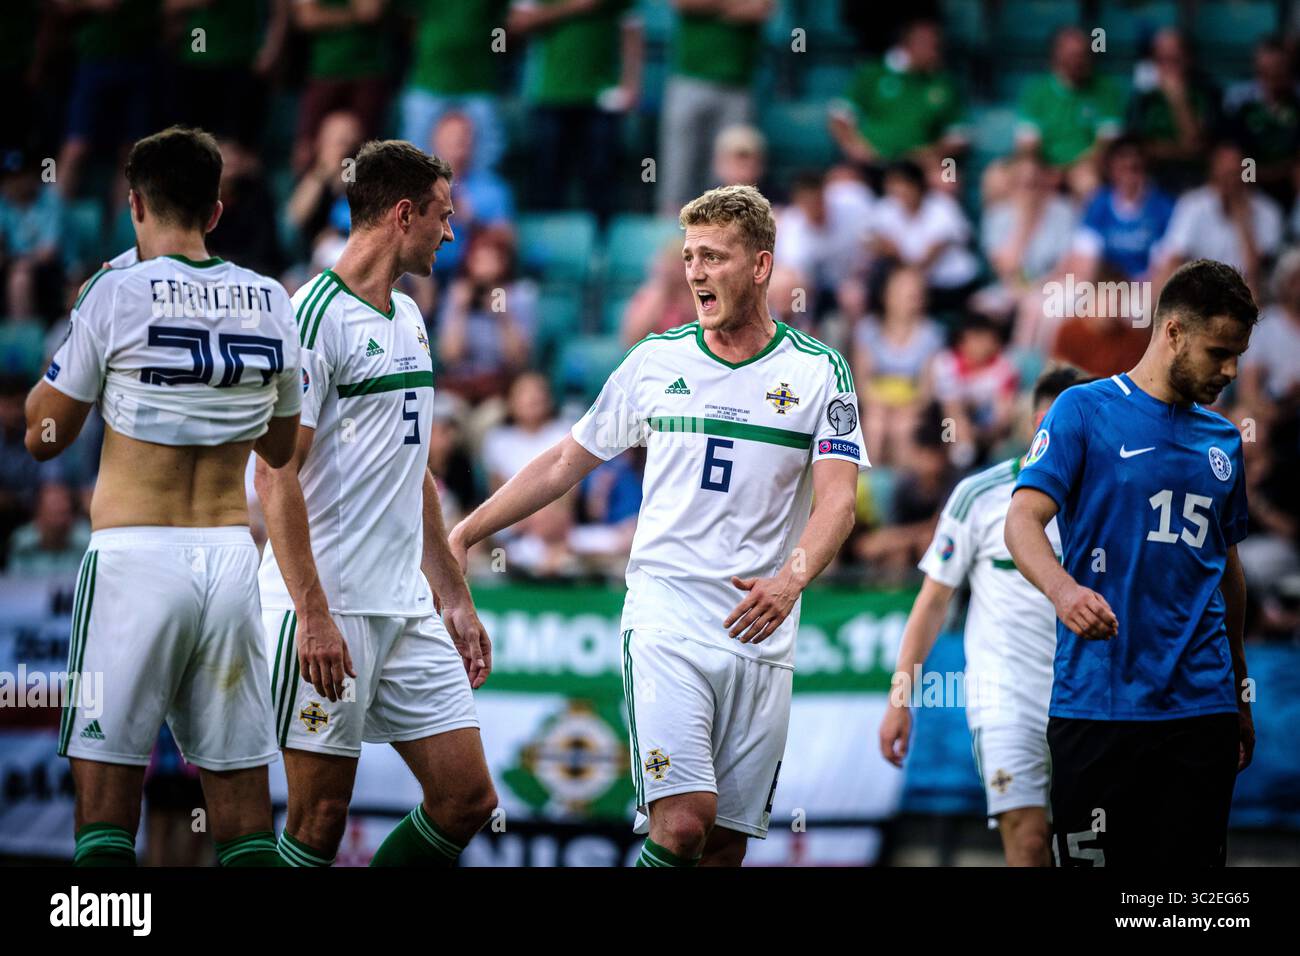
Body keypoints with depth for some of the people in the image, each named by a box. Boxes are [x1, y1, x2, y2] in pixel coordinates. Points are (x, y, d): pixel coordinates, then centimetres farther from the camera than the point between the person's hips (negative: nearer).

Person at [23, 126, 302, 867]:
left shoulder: (117, 293, -6)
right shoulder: (269, 301, 7)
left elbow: (43, 437, 2)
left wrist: (70, 342, 16)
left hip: (135, 555, -4)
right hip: (231, 555, 4)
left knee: (106, 798, 0)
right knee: (242, 798, 7)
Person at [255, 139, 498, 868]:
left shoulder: (409, 320, 16)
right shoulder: (317, 316, -11)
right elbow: (276, 473, -17)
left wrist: (455, 598, 20)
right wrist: (312, 612, -22)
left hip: (408, 611, 8)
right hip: (330, 613, -8)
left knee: (468, 799, 5)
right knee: (321, 820, -4)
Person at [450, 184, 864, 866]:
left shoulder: (818, 371, 2)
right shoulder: (655, 361, 7)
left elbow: (837, 501, -7)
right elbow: (565, 463, 16)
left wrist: (789, 580, -26)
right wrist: (465, 533, 13)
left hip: (761, 633, 1)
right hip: (665, 623, -1)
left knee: (727, 840, 1)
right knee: (682, 823, -19)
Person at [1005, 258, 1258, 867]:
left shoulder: (1223, 440, 16)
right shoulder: (1085, 410, 0)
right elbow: (1023, 520, -11)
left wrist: (1241, 699, 24)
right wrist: (1062, 589, -32)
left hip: (1201, 710, 4)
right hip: (1096, 703, -4)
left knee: (1192, 861, -1)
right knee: (1090, 859, -5)